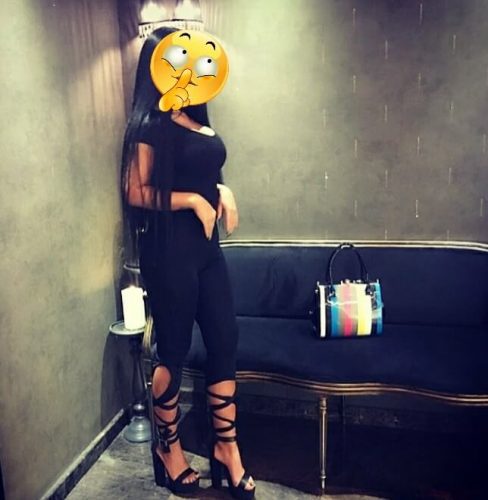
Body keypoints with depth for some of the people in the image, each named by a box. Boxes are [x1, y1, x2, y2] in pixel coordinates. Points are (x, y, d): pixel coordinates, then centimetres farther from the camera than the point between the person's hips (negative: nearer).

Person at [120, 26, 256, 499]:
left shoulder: (195, 119, 14)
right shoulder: (150, 125, -10)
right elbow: (137, 193, -15)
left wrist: (222, 190, 5)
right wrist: (194, 200, -16)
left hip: (205, 248, 8)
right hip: (170, 251, -8)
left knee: (224, 343, 8)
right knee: (173, 352, 5)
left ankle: (226, 449, 23)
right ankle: (168, 448, 27)